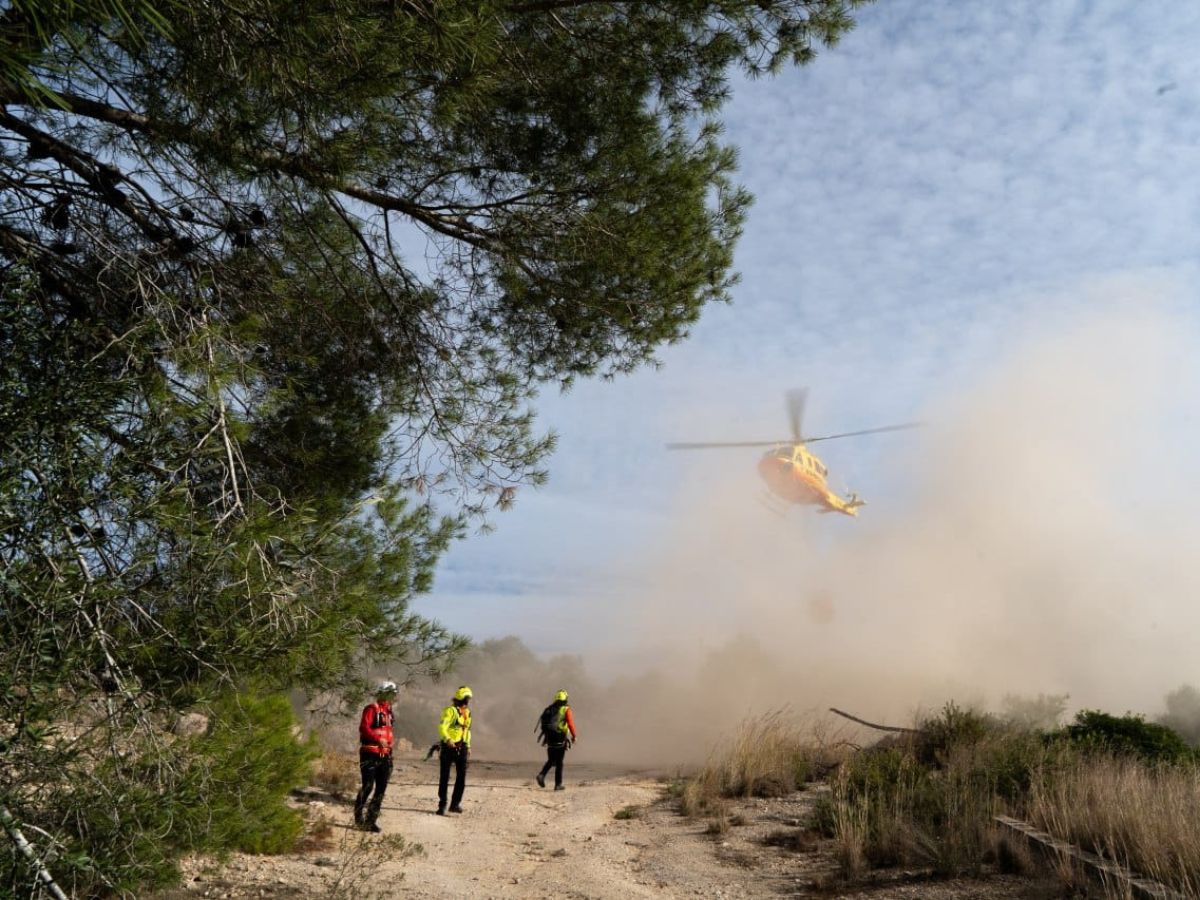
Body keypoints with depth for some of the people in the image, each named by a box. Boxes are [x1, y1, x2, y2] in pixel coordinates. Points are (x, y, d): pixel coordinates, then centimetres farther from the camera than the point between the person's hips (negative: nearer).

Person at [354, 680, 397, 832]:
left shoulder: (388, 710, 17)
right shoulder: (372, 709, -9)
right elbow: (363, 728, -20)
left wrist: (391, 740, 9)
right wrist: (378, 739, -26)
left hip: (384, 755, 8)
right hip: (370, 754, -8)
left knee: (381, 789, 6)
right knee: (368, 786, -8)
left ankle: (370, 820, 14)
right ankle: (358, 816, 11)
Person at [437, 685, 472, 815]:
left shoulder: (467, 713, 15)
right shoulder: (451, 711, -11)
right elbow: (442, 727, -22)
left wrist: (468, 746, 23)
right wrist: (448, 739, -38)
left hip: (461, 747, 6)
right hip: (449, 747, -6)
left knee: (462, 775, 1)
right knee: (444, 777, 0)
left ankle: (455, 804, 9)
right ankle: (442, 805, 9)